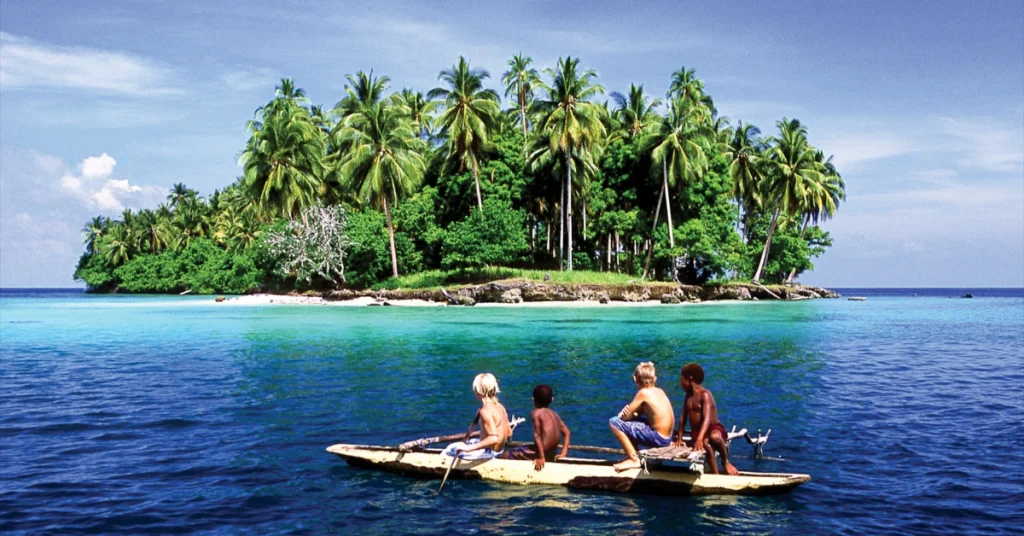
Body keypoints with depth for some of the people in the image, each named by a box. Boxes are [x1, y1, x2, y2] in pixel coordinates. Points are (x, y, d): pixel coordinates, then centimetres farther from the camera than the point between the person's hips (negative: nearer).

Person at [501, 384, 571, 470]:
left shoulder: (536, 413, -9)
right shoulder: (554, 414, 12)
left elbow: (537, 435, -16)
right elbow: (566, 432, 11)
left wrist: (541, 457, -18)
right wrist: (563, 454, 9)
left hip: (542, 451, -8)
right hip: (552, 453, 8)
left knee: (506, 455, -1)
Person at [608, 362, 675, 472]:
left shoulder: (643, 392, -15)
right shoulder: (659, 391, 9)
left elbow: (626, 416, -10)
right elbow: (639, 412, 16)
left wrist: (622, 414, 11)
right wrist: (628, 411, -1)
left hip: (658, 438, -9)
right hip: (667, 437, 9)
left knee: (614, 422, -9)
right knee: (631, 421, 26)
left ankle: (634, 459, -6)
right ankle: (635, 454, 25)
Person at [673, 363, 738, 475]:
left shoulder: (705, 394, -12)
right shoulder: (689, 395, 11)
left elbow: (707, 418, -24)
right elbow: (683, 416, 12)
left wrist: (699, 439, -37)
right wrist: (679, 438, 5)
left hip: (714, 428, -4)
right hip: (697, 432, 4)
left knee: (714, 437, -42)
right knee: (706, 445, -34)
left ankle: (725, 462, -13)